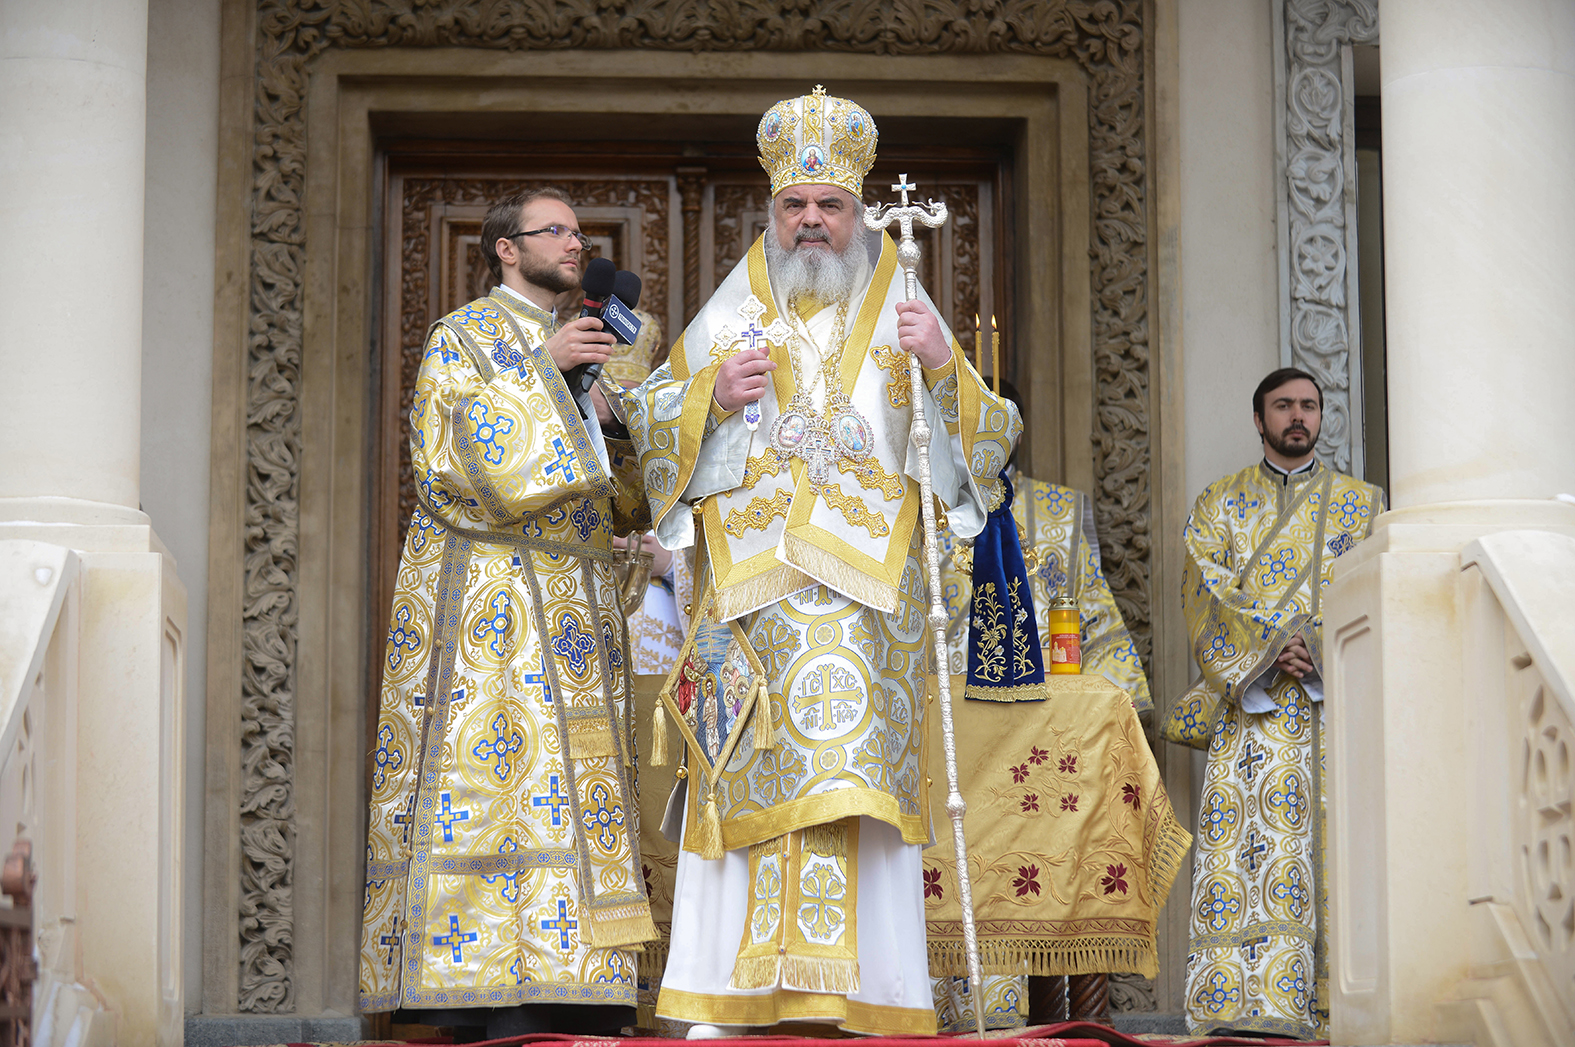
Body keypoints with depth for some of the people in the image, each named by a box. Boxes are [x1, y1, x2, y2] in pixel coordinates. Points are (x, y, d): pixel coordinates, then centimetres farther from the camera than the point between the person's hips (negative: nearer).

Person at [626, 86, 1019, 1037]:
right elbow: (647, 417, 17)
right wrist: (711, 391, -3)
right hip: (748, 581, 1)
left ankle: (869, 1000, -11)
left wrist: (949, 367, -12)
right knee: (746, 780, -3)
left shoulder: (899, 311, 11)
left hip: (865, 581, -1)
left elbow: (992, 439, 7)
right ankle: (725, 1001, -1)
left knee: (853, 769, -12)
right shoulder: (734, 311, 14)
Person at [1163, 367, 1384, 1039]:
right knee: (1245, 841, -15)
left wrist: (1318, 643, -12)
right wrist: (1270, 647, -12)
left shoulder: (1361, 503, 19)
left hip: (1339, 699, 1)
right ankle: (1249, 1007, -21)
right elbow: (1207, 594, 4)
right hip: (1249, 701, -1)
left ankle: (1334, 1007, -12)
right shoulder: (1219, 504, 17)